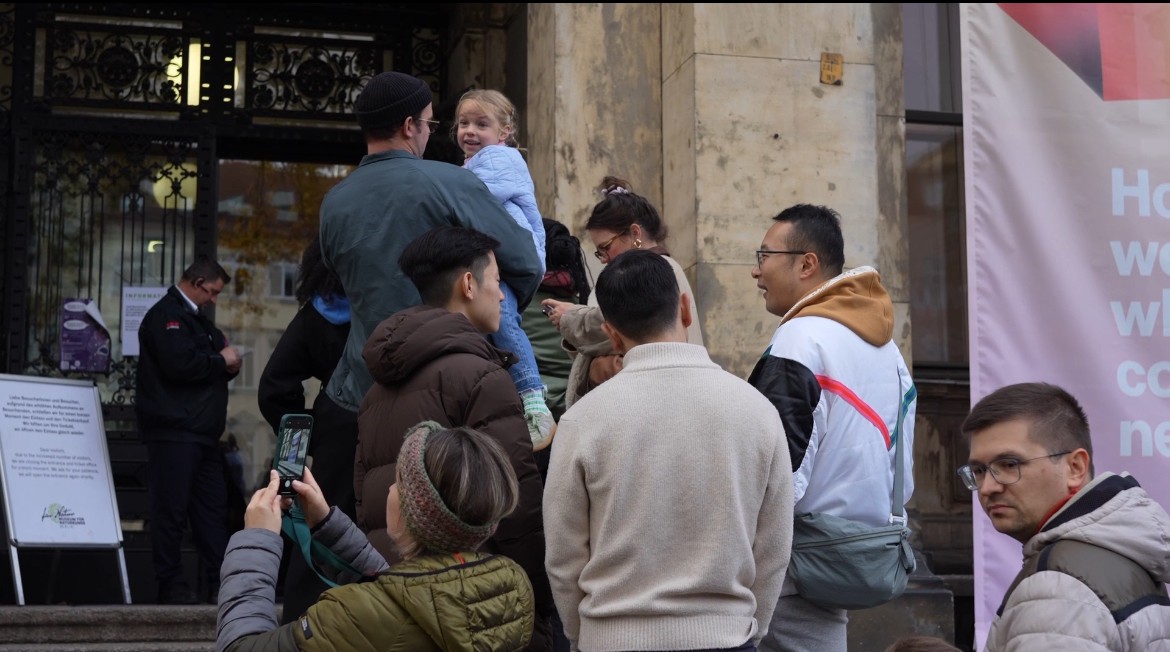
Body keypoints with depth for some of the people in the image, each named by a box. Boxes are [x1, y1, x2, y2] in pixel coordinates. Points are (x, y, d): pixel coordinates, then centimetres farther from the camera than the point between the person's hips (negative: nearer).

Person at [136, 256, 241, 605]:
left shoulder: (196, 318, 22)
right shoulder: (166, 315, -10)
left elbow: (206, 363, 27)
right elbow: (180, 364, -24)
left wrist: (229, 362, 3)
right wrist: (222, 360, -9)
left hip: (202, 432, 10)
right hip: (174, 430, -10)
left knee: (213, 508, 9)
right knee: (171, 508, -6)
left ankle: (218, 582, 12)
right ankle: (171, 586, -3)